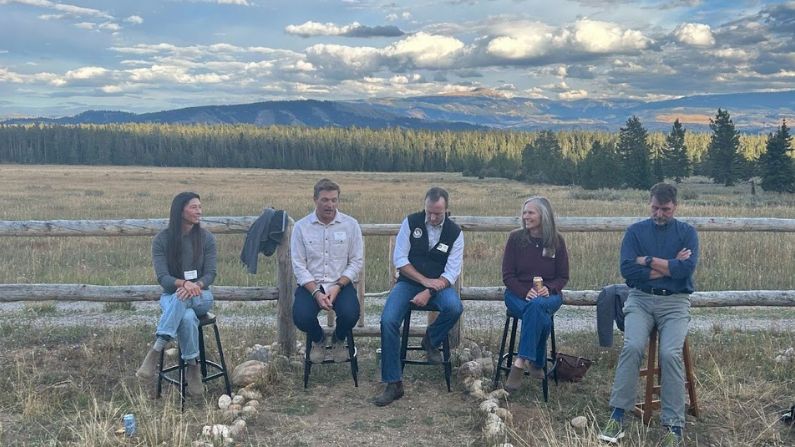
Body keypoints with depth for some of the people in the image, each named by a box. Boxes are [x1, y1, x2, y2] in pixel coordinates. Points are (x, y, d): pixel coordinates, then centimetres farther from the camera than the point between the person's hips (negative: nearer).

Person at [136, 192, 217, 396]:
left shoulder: (206, 238, 0)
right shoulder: (162, 239, -4)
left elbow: (210, 274, -4)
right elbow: (162, 277, -11)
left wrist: (196, 285, -27)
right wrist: (183, 283, -31)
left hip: (201, 296, 1)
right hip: (170, 295, 0)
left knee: (182, 300, -36)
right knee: (187, 317, -37)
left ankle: (155, 351, -30)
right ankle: (193, 368, -28)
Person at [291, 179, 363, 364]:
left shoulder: (350, 225, -2)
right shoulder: (301, 227, -2)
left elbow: (356, 262, -1)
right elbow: (299, 266, -4)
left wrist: (337, 287, -15)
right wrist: (316, 293, -17)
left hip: (341, 283, 0)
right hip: (311, 284, 0)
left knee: (350, 314, -28)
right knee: (301, 317, -27)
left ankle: (339, 340, 11)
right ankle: (318, 340, 12)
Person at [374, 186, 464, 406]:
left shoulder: (455, 233, -4)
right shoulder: (410, 222, -3)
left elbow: (452, 272, -9)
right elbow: (400, 260, -5)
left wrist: (429, 293, -23)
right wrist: (425, 281, -14)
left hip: (438, 284, 0)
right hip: (409, 281, 0)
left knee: (454, 307, -33)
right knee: (388, 321, -24)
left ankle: (431, 339, 1)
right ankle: (393, 384, -15)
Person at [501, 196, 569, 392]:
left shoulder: (556, 240, 3)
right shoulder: (516, 237, 1)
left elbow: (563, 276, 6)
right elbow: (507, 275, -1)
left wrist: (548, 288, -16)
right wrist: (526, 292, -18)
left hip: (548, 295, 1)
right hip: (518, 294, 0)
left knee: (536, 306, -37)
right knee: (542, 318, -34)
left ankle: (521, 362, -32)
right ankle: (537, 364, -22)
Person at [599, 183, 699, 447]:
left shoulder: (687, 232, 8)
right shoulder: (635, 231, 9)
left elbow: (687, 268, -10)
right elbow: (627, 269, -6)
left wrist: (648, 261, -7)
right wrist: (670, 267, -5)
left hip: (675, 302, 0)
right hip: (640, 299, 1)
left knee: (670, 353, -25)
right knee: (632, 347, -26)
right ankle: (617, 416, -19)